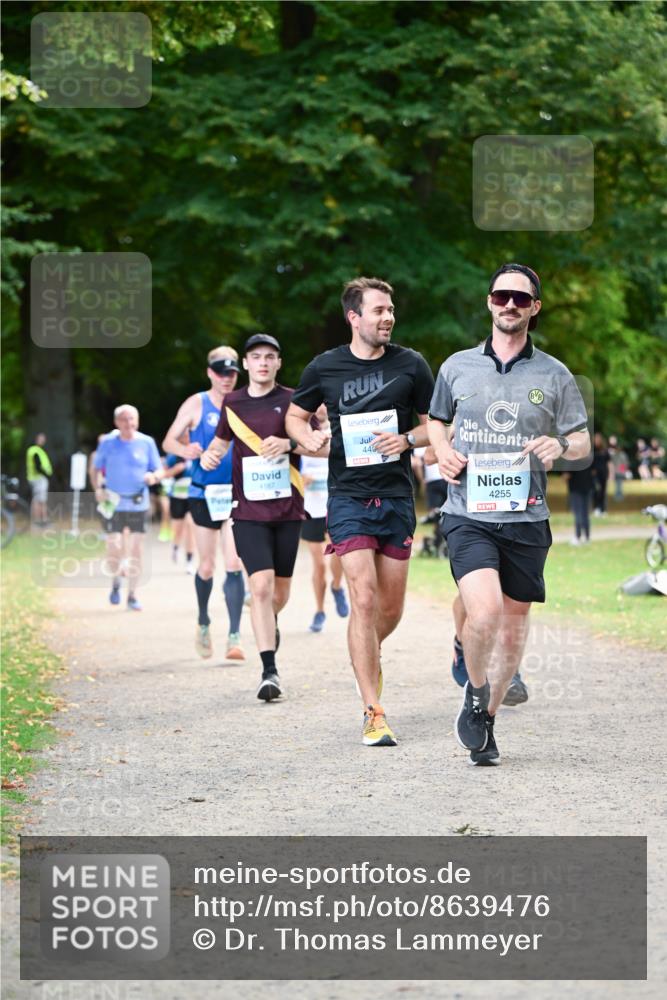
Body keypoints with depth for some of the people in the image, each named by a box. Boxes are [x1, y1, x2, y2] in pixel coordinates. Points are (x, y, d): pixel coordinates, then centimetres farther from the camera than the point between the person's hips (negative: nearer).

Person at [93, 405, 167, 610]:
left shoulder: (146, 443, 3)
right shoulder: (108, 442, 2)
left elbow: (160, 470, 8)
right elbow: (98, 468, 10)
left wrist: (154, 476, -15)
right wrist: (99, 488, -7)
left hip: (138, 504, 1)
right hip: (113, 503, -1)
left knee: (136, 551, 0)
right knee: (113, 549, -8)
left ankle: (132, 596, 11)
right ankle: (115, 582, 23)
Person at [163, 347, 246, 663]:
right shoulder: (196, 404, -1)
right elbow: (169, 441, -2)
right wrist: (185, 450, -23)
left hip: (236, 494, 1)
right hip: (203, 494, -1)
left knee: (234, 565, -11)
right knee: (206, 567, 7)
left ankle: (234, 637, -13)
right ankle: (203, 624, 32)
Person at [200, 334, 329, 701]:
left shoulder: (292, 401, 0)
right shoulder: (232, 403, 7)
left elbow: (324, 447, -2)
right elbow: (222, 438, 24)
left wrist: (287, 443, -19)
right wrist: (209, 455, 2)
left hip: (288, 509, 0)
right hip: (249, 510, 0)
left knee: (280, 591, 10)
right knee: (261, 585, -15)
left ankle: (269, 623, 46)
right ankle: (270, 671, -14)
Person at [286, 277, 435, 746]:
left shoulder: (411, 364, 2)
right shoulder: (325, 368, 1)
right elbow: (295, 416, 15)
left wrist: (407, 439, -10)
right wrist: (307, 437, -7)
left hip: (398, 496, 2)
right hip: (348, 496, -2)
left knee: (392, 608, 8)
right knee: (364, 598, -14)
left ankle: (369, 654, 43)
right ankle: (374, 714, -11)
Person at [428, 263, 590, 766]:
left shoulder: (555, 376, 5)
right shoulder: (458, 367, 7)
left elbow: (583, 442, 9)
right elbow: (435, 420, 23)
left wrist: (561, 446, -14)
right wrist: (444, 451, 1)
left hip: (526, 517, 2)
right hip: (469, 514, -2)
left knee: (515, 620, 8)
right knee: (484, 611, -21)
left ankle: (488, 717, 26)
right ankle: (475, 690, 8)